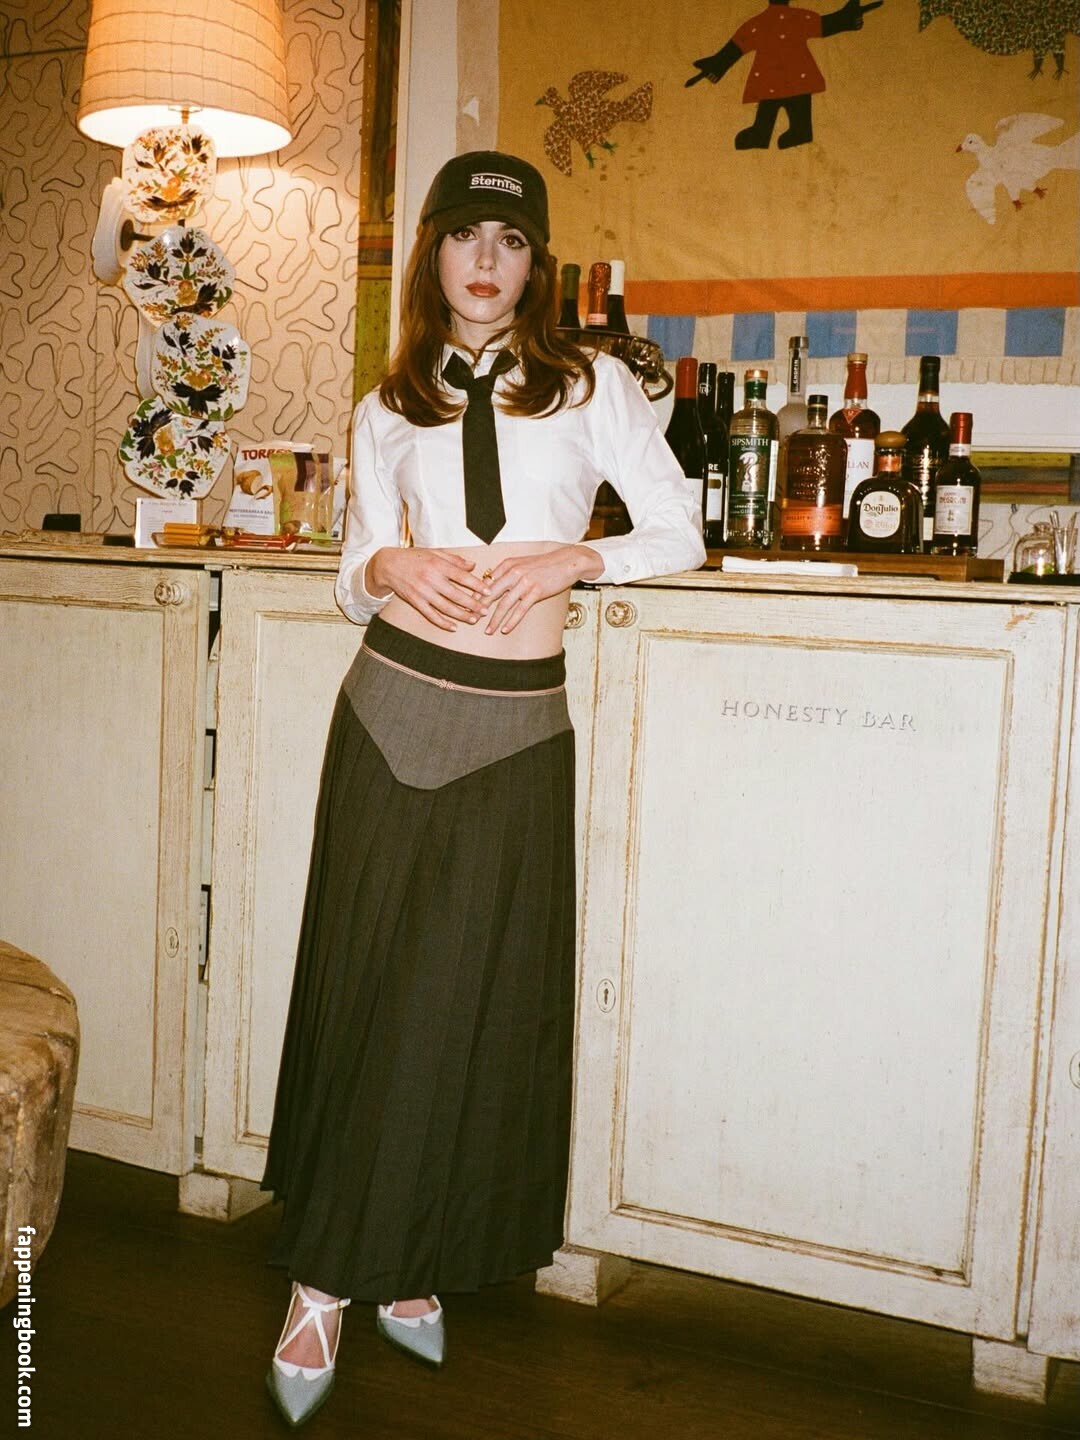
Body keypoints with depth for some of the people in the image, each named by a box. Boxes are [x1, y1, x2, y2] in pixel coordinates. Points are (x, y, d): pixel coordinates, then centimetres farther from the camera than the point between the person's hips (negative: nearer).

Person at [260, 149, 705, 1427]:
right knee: (366, 979, 4)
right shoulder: (387, 410, 12)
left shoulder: (591, 386, 7)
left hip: (520, 726, -1)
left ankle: (407, 1262, 18)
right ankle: (325, 1278, 16)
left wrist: (572, 556, -12)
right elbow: (357, 579, 14)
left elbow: (679, 534, 5)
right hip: (395, 704, 2)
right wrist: (388, 563, -9)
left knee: (471, 998, 1)